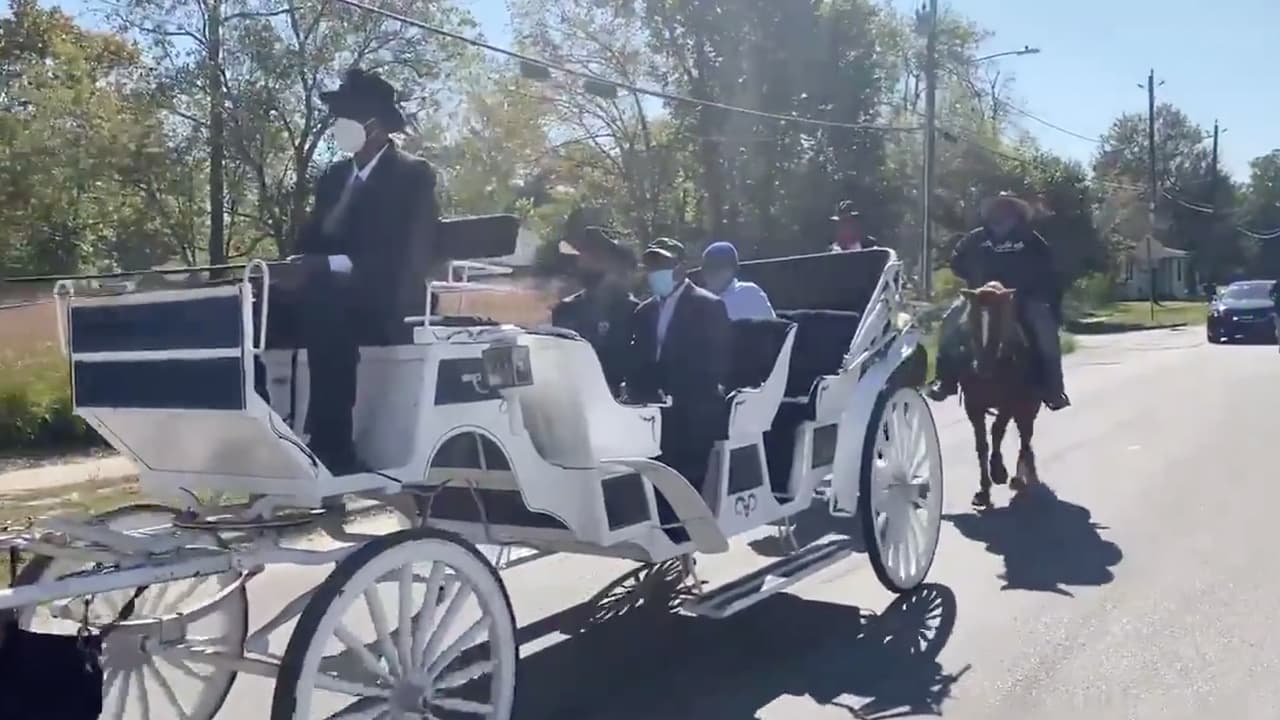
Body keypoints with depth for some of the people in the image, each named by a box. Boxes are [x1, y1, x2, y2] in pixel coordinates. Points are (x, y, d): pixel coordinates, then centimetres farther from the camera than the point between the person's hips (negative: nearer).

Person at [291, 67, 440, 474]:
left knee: (323, 299, -36)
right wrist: (301, 266, -9)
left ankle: (332, 444, -36)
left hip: (384, 303, -7)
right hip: (331, 296, 7)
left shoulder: (414, 175, -3)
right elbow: (312, 244, 15)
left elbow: (407, 255, -15)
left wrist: (337, 264, -26)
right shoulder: (332, 178, 18)